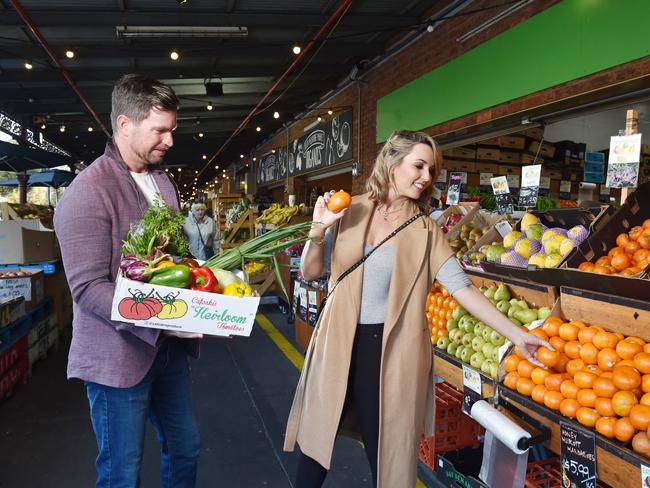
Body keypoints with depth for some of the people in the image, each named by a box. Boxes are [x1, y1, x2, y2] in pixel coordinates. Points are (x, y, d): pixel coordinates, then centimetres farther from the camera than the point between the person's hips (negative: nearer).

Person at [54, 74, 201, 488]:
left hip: (169, 347, 8)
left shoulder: (163, 181, 9)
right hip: (120, 355, -7)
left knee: (186, 447, 21)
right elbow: (88, 289, -21)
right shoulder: (90, 190, -16)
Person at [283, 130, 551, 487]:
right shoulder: (351, 212, -1)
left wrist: (517, 335, -10)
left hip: (392, 350, -1)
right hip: (339, 342, 2)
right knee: (318, 435, 16)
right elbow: (311, 272, 3)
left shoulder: (425, 231, -2)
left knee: (384, 448, 12)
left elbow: (462, 288, -5)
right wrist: (319, 229, -13)